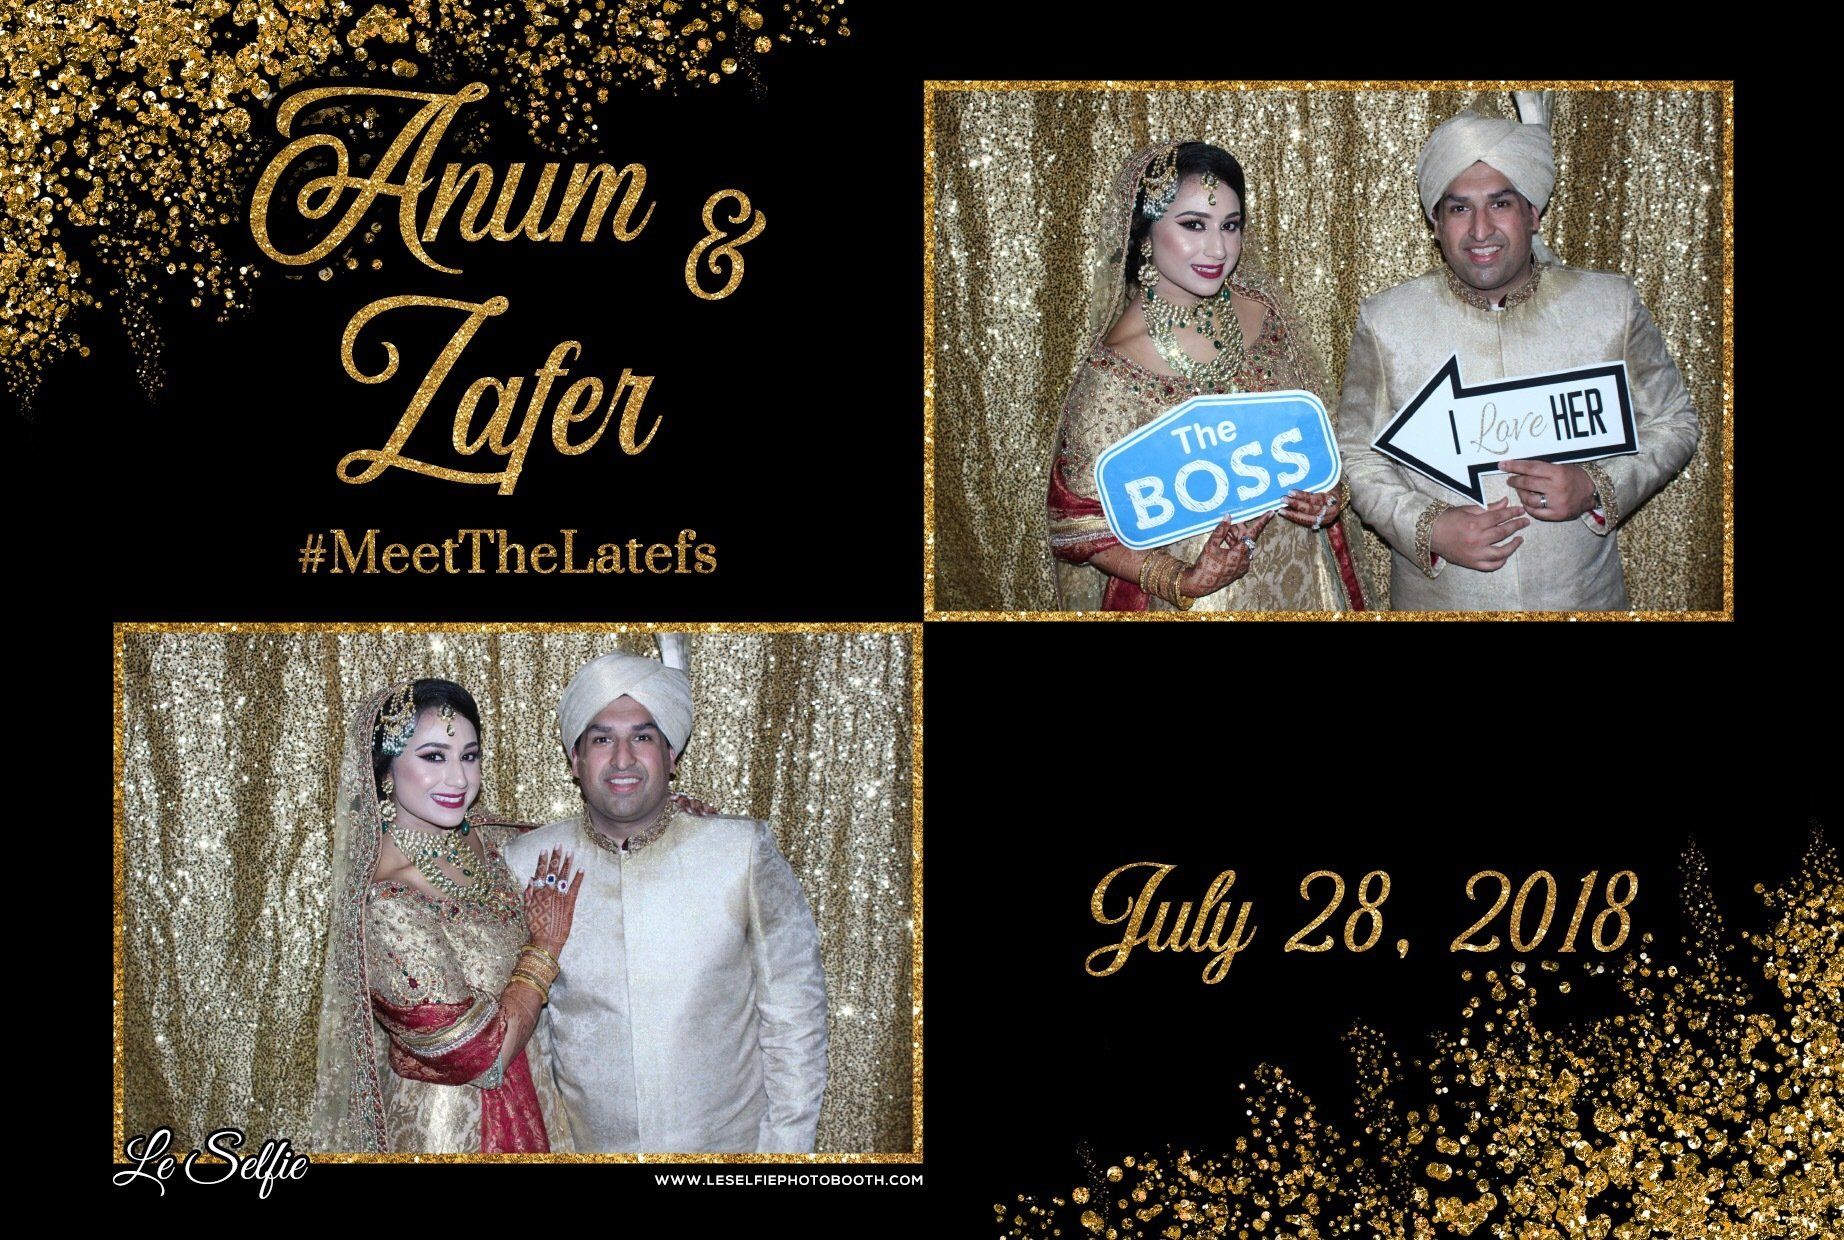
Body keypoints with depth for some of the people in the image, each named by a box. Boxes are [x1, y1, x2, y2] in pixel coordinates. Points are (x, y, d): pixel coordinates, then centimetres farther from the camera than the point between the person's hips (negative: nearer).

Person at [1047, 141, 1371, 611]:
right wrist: (1184, 583, -27)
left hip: (1300, 575, 5)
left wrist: (1325, 498, -9)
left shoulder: (1260, 311, -7)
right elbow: (1081, 528, -16)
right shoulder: (1116, 373, -21)